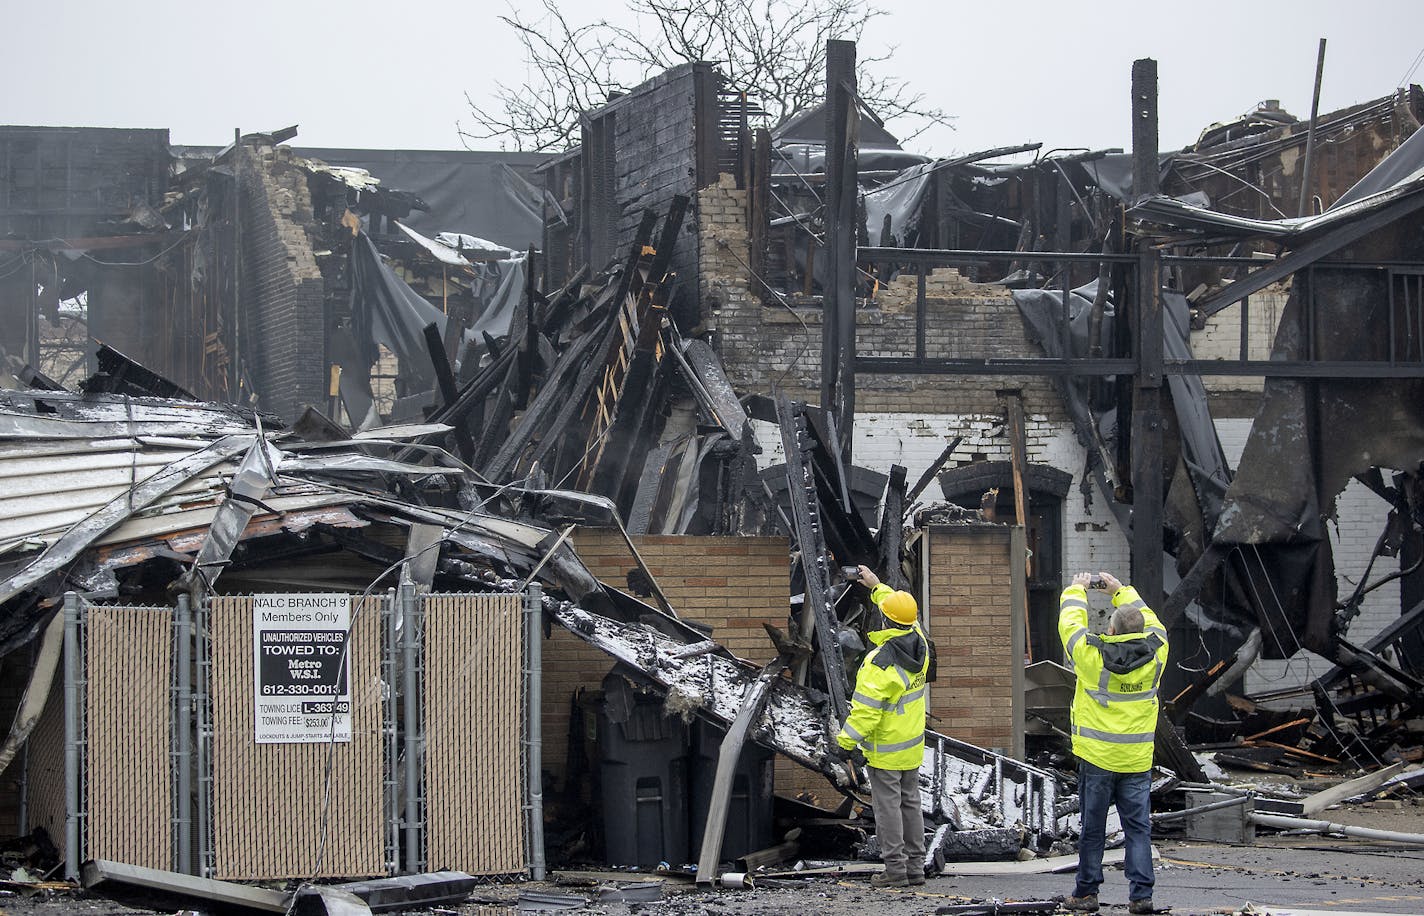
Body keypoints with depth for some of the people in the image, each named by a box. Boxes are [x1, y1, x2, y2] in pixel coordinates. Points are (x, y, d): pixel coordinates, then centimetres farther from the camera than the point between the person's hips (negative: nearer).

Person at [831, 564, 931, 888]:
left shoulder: (880, 662, -25)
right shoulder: (919, 644, -3)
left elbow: (866, 709, -24)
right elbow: (905, 614, 19)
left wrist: (846, 742, -13)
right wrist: (876, 585, 29)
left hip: (885, 749, -8)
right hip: (913, 745, 8)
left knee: (888, 806, 0)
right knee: (910, 803, 14)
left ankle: (895, 869, 2)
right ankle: (915, 867, 19)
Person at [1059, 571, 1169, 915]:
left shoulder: (1092, 655, -14)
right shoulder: (1155, 654, -6)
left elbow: (1070, 624, 3)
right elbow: (1152, 623, 14)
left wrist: (1076, 590, 20)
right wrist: (1120, 590, 23)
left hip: (1096, 757, -2)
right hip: (1137, 759, 2)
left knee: (1093, 828, 7)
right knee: (1138, 827, 5)